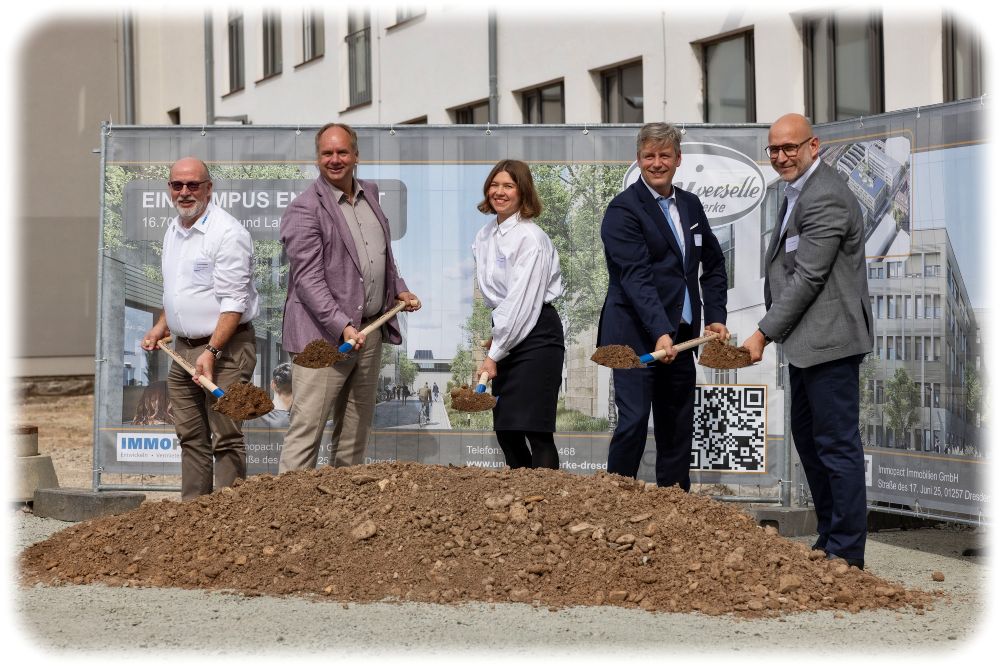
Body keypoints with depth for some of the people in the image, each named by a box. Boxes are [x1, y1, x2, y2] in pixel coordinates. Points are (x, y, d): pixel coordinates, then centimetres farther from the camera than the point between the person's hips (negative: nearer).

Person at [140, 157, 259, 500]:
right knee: (191, 437, 11)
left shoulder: (227, 233, -14)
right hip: (183, 348, 9)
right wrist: (161, 326, 17)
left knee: (225, 438, -8)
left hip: (224, 348, -9)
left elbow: (233, 302, -19)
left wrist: (212, 352, -25)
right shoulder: (173, 231, 14)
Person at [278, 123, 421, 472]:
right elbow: (308, 278, -18)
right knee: (306, 429, -10)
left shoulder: (369, 194, 14)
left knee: (356, 430, 13)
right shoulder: (305, 209, -11)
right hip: (324, 337, -8)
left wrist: (399, 289, 13)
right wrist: (342, 327, -25)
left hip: (369, 332, 8)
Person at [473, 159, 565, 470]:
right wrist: (494, 337, 9)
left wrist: (494, 354, -18)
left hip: (536, 336, -8)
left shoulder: (530, 237, -14)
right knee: (505, 431, 8)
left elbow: (521, 301, -18)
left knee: (535, 430, -11)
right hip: (506, 333, 8)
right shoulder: (485, 235, 11)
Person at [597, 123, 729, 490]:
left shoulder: (690, 205, 13)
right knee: (634, 421, -11)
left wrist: (716, 317, 8)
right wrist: (661, 332, -28)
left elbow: (713, 264, 20)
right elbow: (636, 276, -19)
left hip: (680, 335, 7)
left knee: (678, 428, 9)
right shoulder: (623, 210, -9)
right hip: (636, 336, -7)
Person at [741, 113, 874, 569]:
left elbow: (808, 277, -21)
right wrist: (772, 331, 14)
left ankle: (846, 552, 2)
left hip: (828, 341, -11)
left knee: (837, 445, -5)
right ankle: (828, 537, 27)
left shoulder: (825, 199, -18)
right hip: (806, 342, 11)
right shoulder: (798, 193, 16)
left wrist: (764, 334, -18)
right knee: (807, 437, 17)